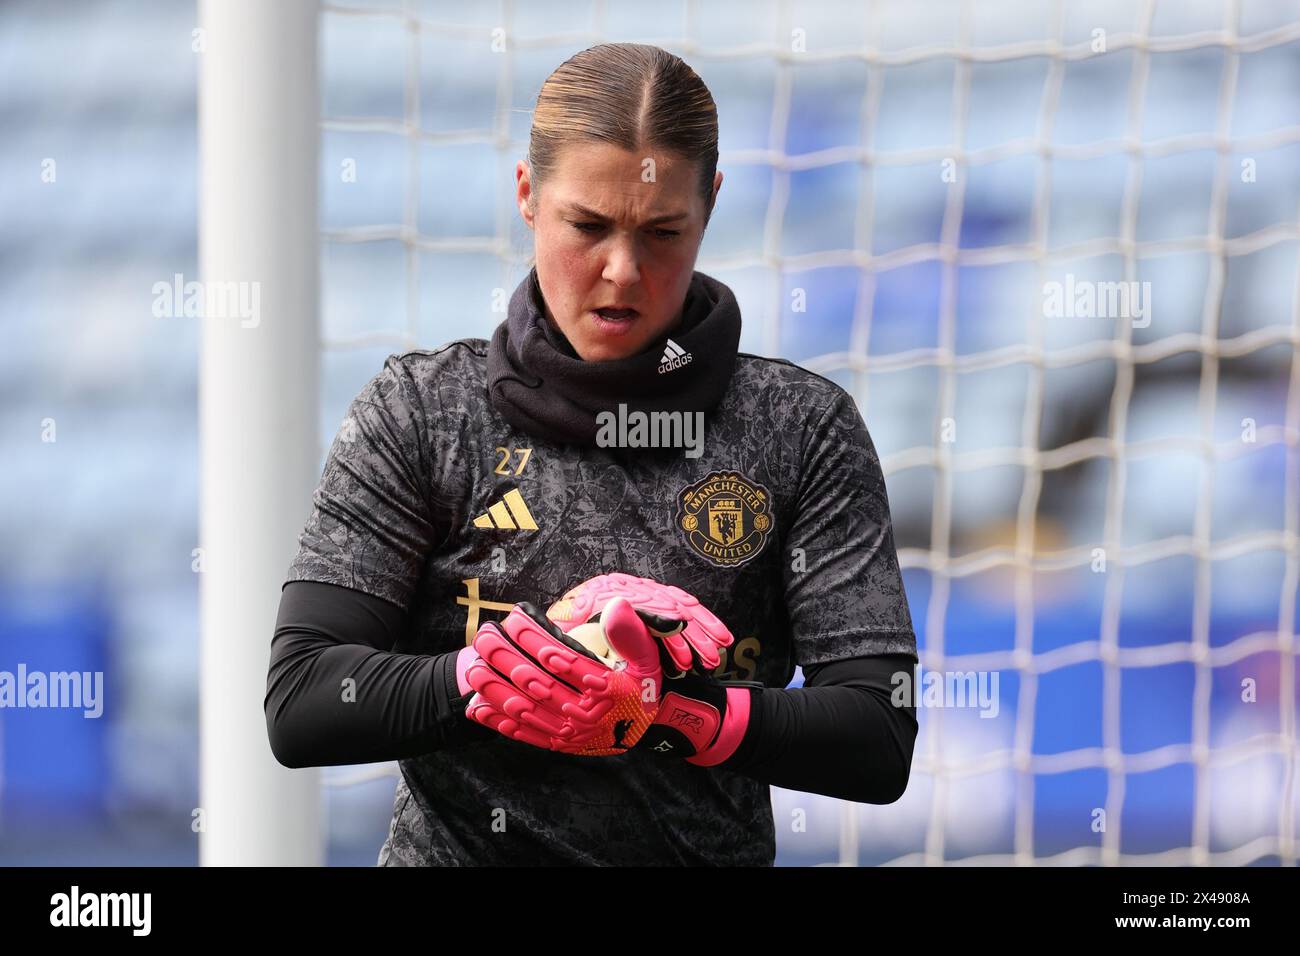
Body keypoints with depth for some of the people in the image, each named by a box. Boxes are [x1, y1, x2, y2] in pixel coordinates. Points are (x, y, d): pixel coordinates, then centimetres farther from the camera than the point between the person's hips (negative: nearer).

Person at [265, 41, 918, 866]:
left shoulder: (802, 427, 5)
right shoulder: (422, 411, 5)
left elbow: (878, 745, -2)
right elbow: (301, 706, -2)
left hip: (711, 850, 0)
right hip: (458, 846, 0)